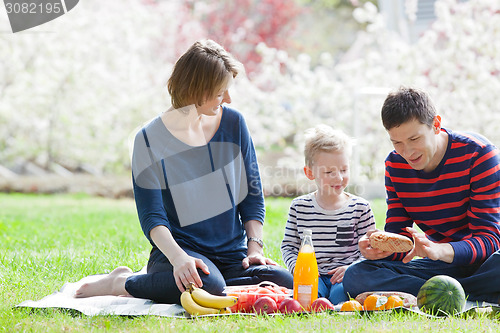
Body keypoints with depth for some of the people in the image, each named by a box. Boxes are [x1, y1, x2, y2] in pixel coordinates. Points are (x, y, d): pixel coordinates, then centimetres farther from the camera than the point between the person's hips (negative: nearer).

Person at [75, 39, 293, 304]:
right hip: (180, 246, -5)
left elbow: (252, 195, 12)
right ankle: (122, 283, -8)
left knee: (286, 285, -22)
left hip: (232, 254, 5)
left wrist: (255, 247, -2)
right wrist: (178, 258, -28)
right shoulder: (150, 139, -7)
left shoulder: (233, 123, 6)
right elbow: (152, 216, -11)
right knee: (208, 286, -39)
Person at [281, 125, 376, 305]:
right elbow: (288, 246, 13)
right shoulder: (299, 207, 9)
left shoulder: (360, 207, 5)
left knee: (340, 293, -35)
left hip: (343, 276, 0)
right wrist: (298, 267, -7)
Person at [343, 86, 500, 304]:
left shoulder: (478, 154, -14)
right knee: (356, 276, -20)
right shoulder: (395, 165, 0)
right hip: (442, 267, 5)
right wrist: (379, 248, -25)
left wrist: (437, 250, -38)